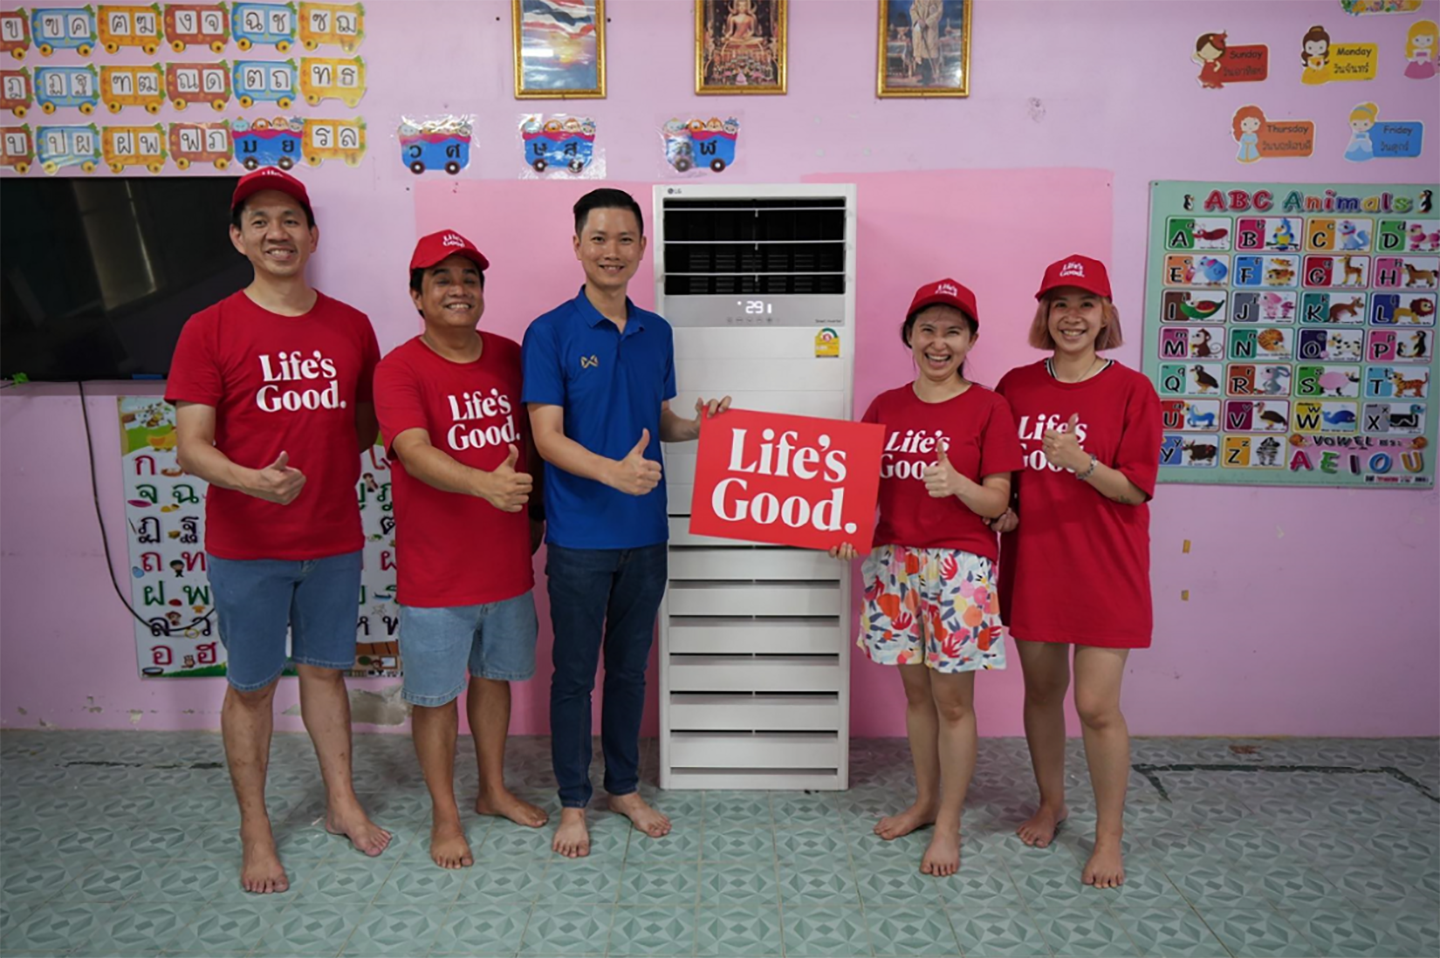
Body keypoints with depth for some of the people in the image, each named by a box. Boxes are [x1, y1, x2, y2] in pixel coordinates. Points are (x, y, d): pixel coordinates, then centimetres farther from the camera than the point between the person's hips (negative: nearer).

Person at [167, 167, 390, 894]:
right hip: (246, 546, -2)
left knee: (325, 669, 17)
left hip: (335, 539, 3)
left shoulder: (351, 327, 3)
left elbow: (367, 423, 14)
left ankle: (342, 801, 33)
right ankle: (255, 830, 25)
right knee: (251, 684, 9)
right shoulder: (209, 330, -7)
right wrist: (251, 479, -30)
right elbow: (190, 447, -12)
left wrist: (328, 464, -5)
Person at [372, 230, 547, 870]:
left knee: (494, 676, 20)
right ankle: (445, 815, 28)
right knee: (436, 693, 8)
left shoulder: (509, 356, 4)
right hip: (435, 571, -5)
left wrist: (535, 511, 12)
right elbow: (415, 452, -28)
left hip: (507, 561, 5)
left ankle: (494, 790, 40)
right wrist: (485, 485, -44)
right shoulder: (399, 369, -13)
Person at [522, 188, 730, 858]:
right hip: (580, 534, -4)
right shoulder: (551, 333, -8)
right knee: (575, 672, 7)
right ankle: (573, 802, 24)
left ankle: (625, 788, 33)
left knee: (630, 668, 16)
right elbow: (547, 437, -14)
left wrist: (697, 426, -4)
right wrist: (612, 471, -31)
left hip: (645, 531, 5)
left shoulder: (656, 333, 8)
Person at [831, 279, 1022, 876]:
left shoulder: (988, 407, -5)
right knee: (916, 691, 15)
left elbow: (996, 503, -6)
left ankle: (948, 825, 20)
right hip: (894, 563, 4)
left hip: (959, 568, -4)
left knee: (953, 700, 4)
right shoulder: (885, 407, 7)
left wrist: (957, 484, -26)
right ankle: (924, 802, 33)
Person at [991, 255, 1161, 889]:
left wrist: (1083, 463, -26)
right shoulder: (1016, 387, 4)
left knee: (1097, 704, -3)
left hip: (1103, 568, -3)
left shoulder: (1131, 391, -6)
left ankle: (1109, 834, 17)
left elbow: (1134, 490, -9)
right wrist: (999, 504, -5)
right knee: (1041, 689, 15)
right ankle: (1050, 803, 36)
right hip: (1032, 558, 4)